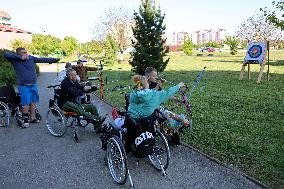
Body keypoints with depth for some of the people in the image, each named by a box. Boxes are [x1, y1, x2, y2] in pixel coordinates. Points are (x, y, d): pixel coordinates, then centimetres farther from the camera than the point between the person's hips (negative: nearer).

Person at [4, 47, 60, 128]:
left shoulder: (31, 58, 5)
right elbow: (6, 54, -22)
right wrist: (21, 58, -22)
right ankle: (25, 120, 13)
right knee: (26, 104, -6)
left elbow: (42, 59, 8)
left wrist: (54, 59, 8)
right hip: (24, 86, -5)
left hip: (34, 85, 5)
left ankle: (32, 118, 28)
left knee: (33, 102, 13)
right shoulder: (15, 59, -6)